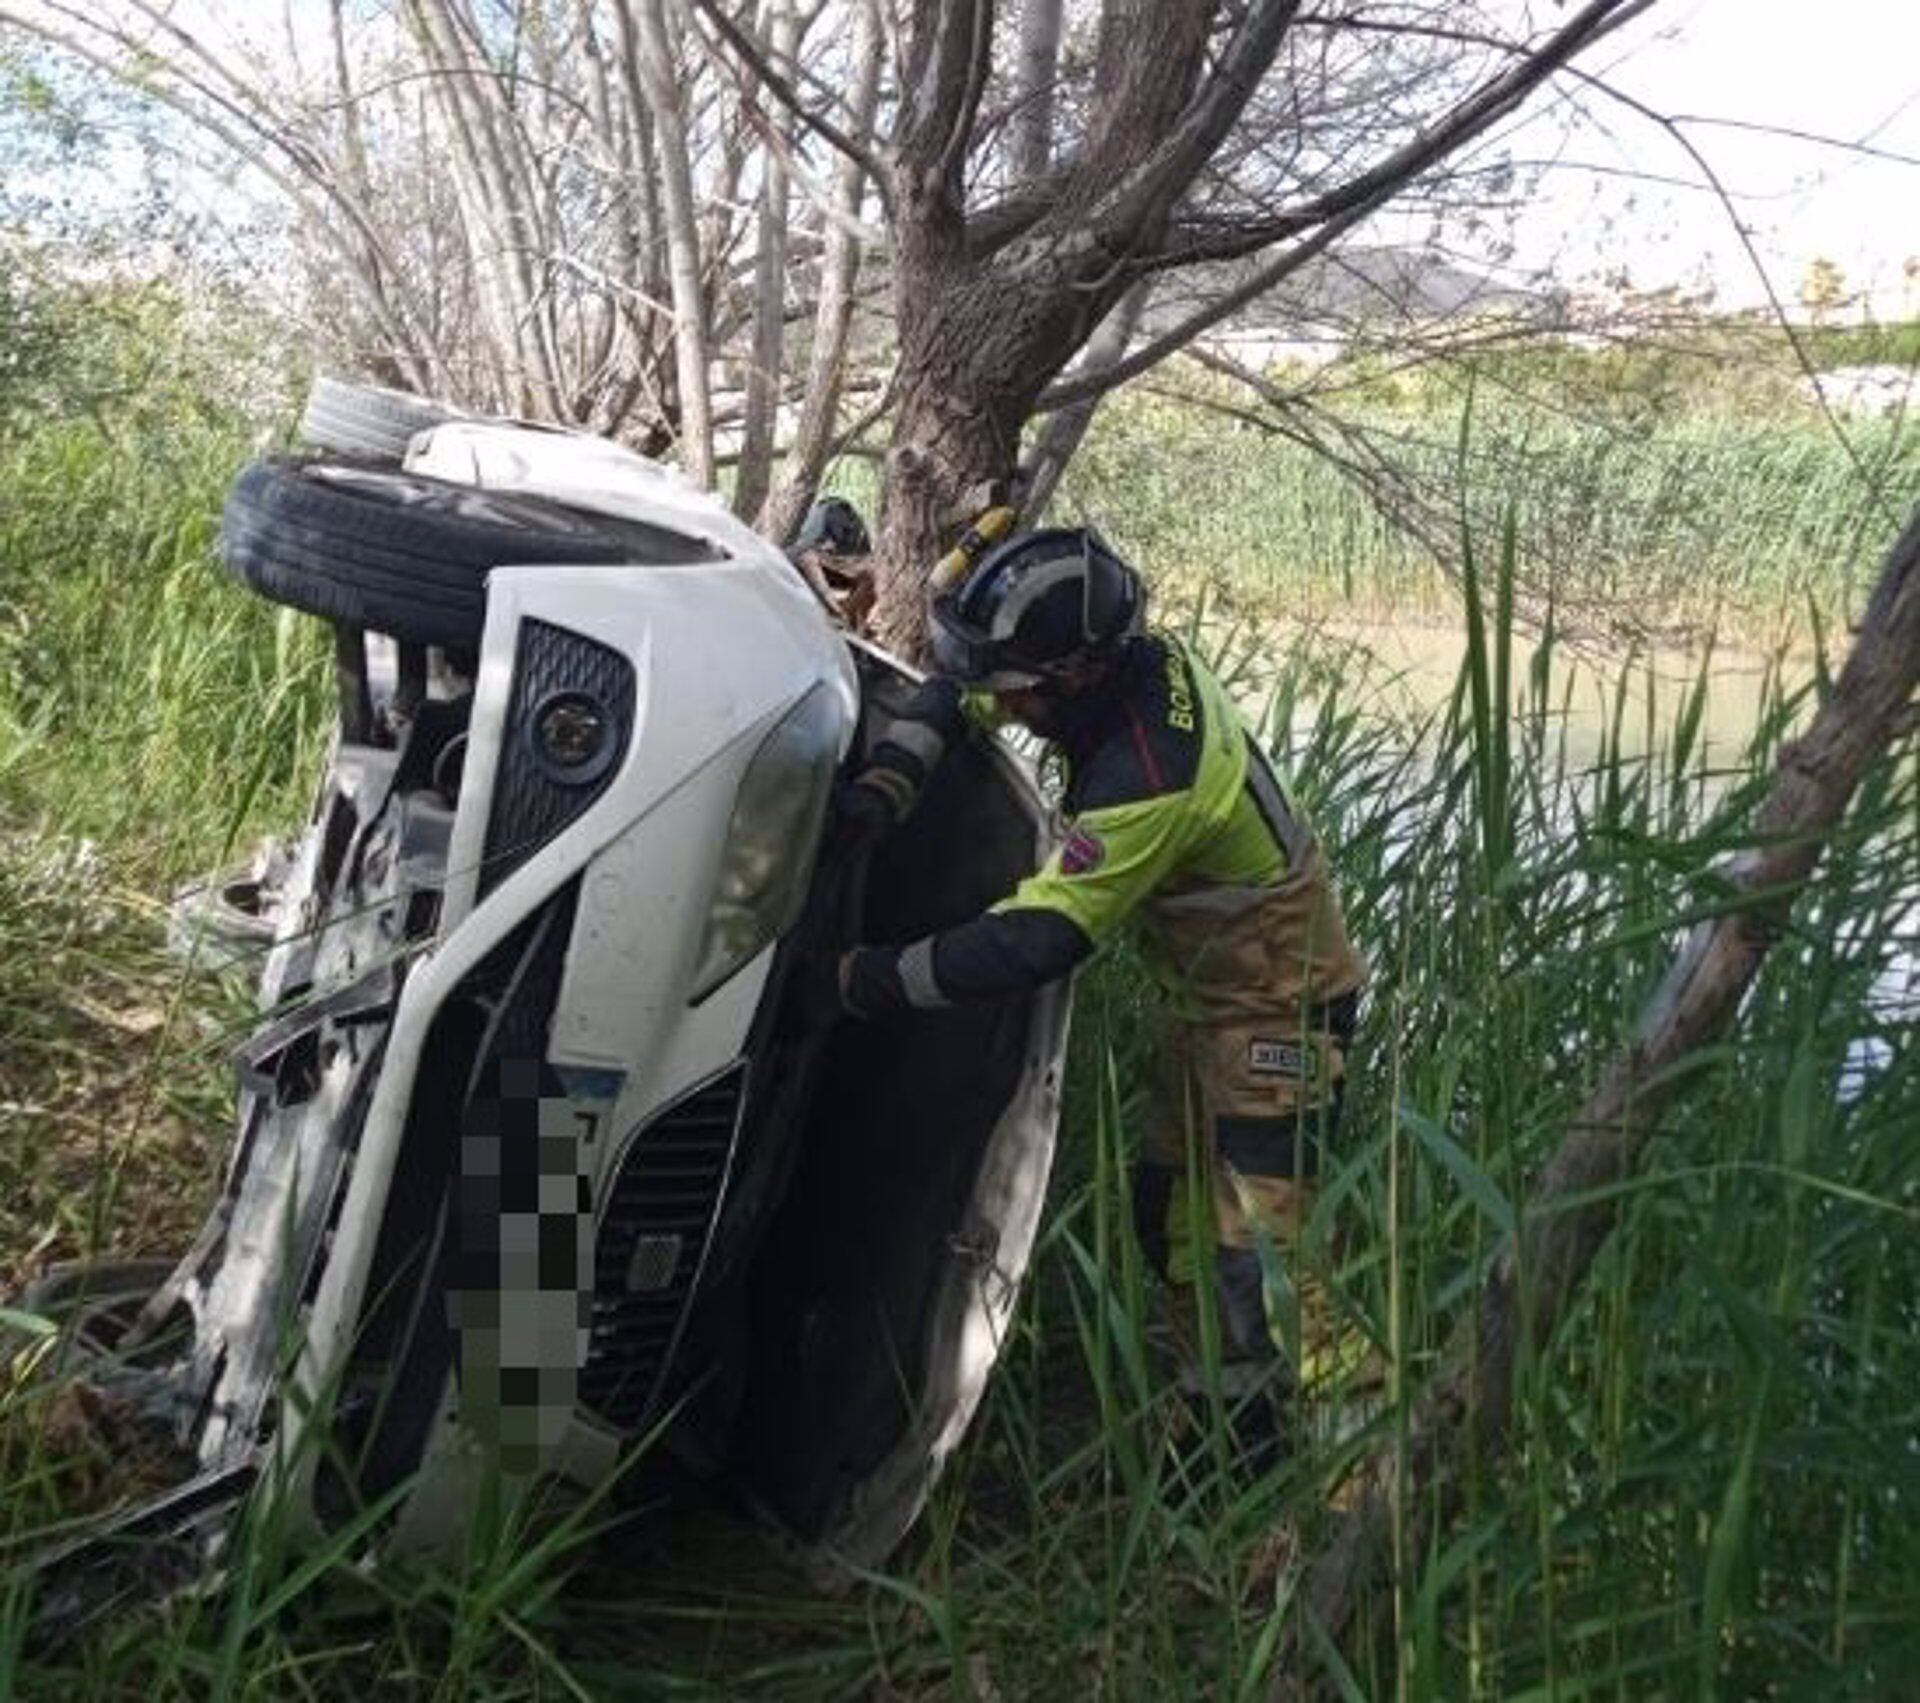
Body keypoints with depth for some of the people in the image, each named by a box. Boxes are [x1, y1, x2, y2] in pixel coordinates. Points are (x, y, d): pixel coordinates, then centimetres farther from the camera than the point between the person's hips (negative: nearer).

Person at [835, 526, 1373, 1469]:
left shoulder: (1147, 781, -35)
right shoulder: (1131, 654, -8)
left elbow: (1035, 941, -33)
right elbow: (957, 691, 7)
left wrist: (871, 980, -26)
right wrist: (890, 775, -10)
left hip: (1278, 1010, -10)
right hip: (1208, 993, 10)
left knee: (1260, 1256, -12)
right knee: (1174, 1218, 17)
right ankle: (1228, 1425, 31)